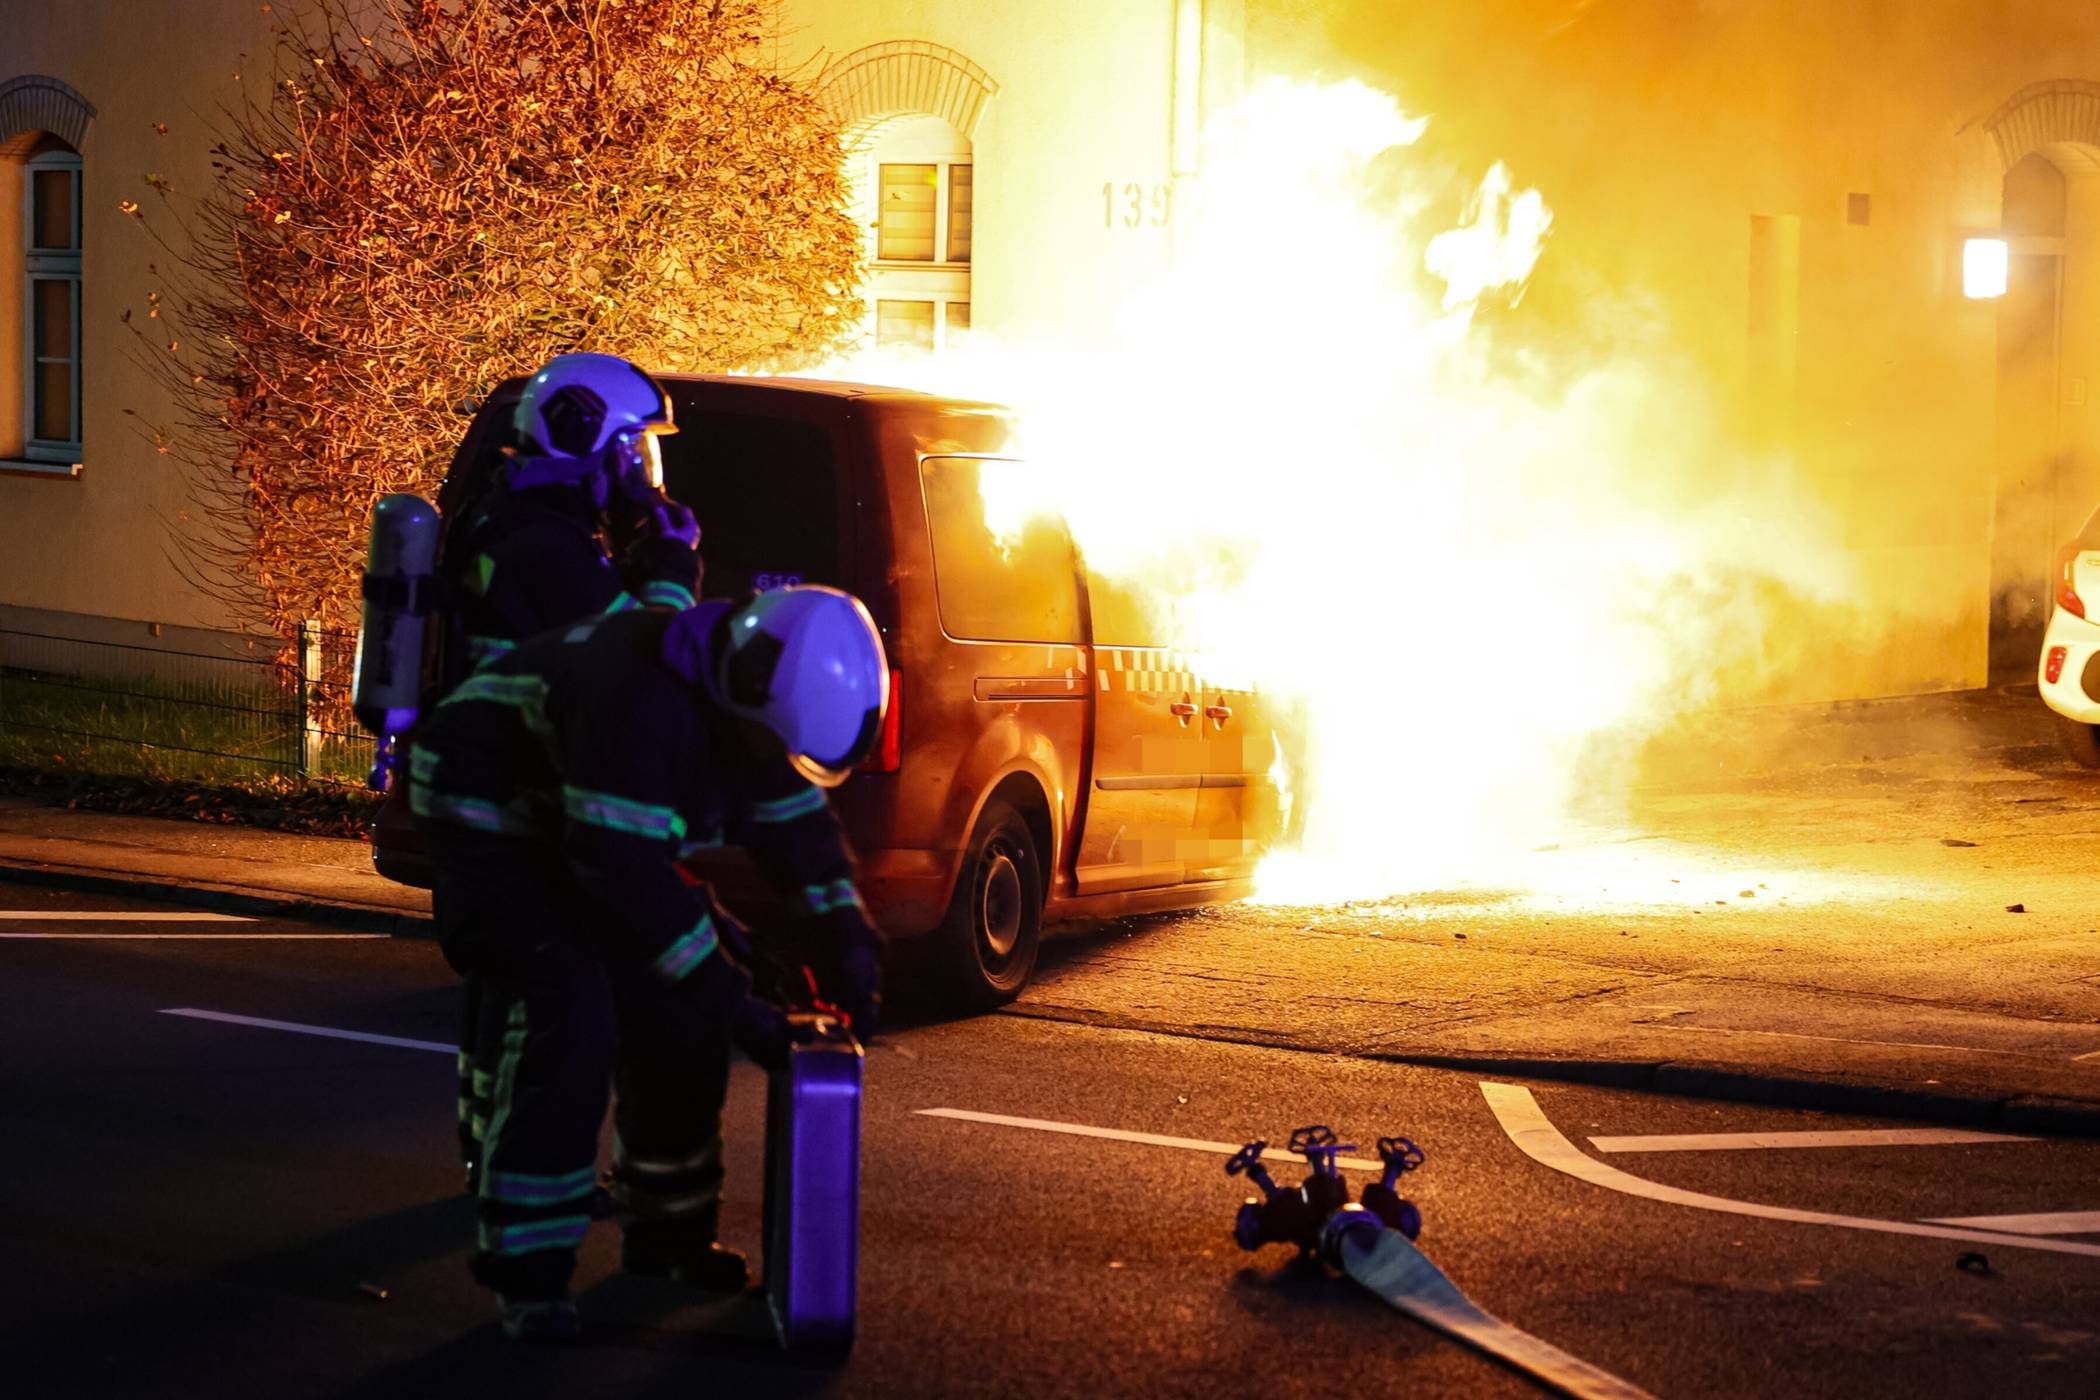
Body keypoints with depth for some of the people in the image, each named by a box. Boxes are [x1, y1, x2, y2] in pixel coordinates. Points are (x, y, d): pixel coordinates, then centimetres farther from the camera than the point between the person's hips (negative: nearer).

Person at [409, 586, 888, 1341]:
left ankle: (667, 1235, 21)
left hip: (587, 830, 9)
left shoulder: (753, 702, -10)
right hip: (489, 817, -9)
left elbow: (798, 824, 4)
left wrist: (852, 945, -6)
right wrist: (731, 999, -34)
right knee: (567, 1017, -23)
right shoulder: (645, 699, -38)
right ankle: (525, 1273, -16)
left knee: (678, 1016, 5)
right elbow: (629, 872, -38)